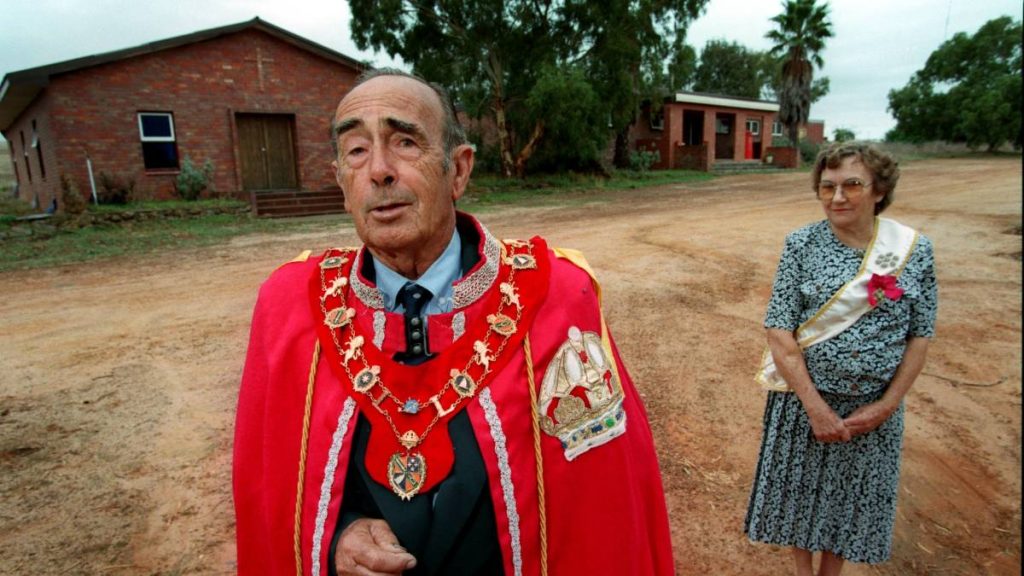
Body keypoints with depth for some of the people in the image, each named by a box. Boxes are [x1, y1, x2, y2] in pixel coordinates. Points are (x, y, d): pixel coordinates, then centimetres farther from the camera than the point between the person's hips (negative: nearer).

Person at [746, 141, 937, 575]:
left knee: (853, 495, 18)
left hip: (874, 407, 1)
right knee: (799, 488, 15)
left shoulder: (915, 250, -6)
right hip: (805, 398, -1)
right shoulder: (802, 245, -11)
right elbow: (780, 331, -14)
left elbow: (920, 335, -1)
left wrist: (887, 404, -8)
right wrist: (815, 407, -17)